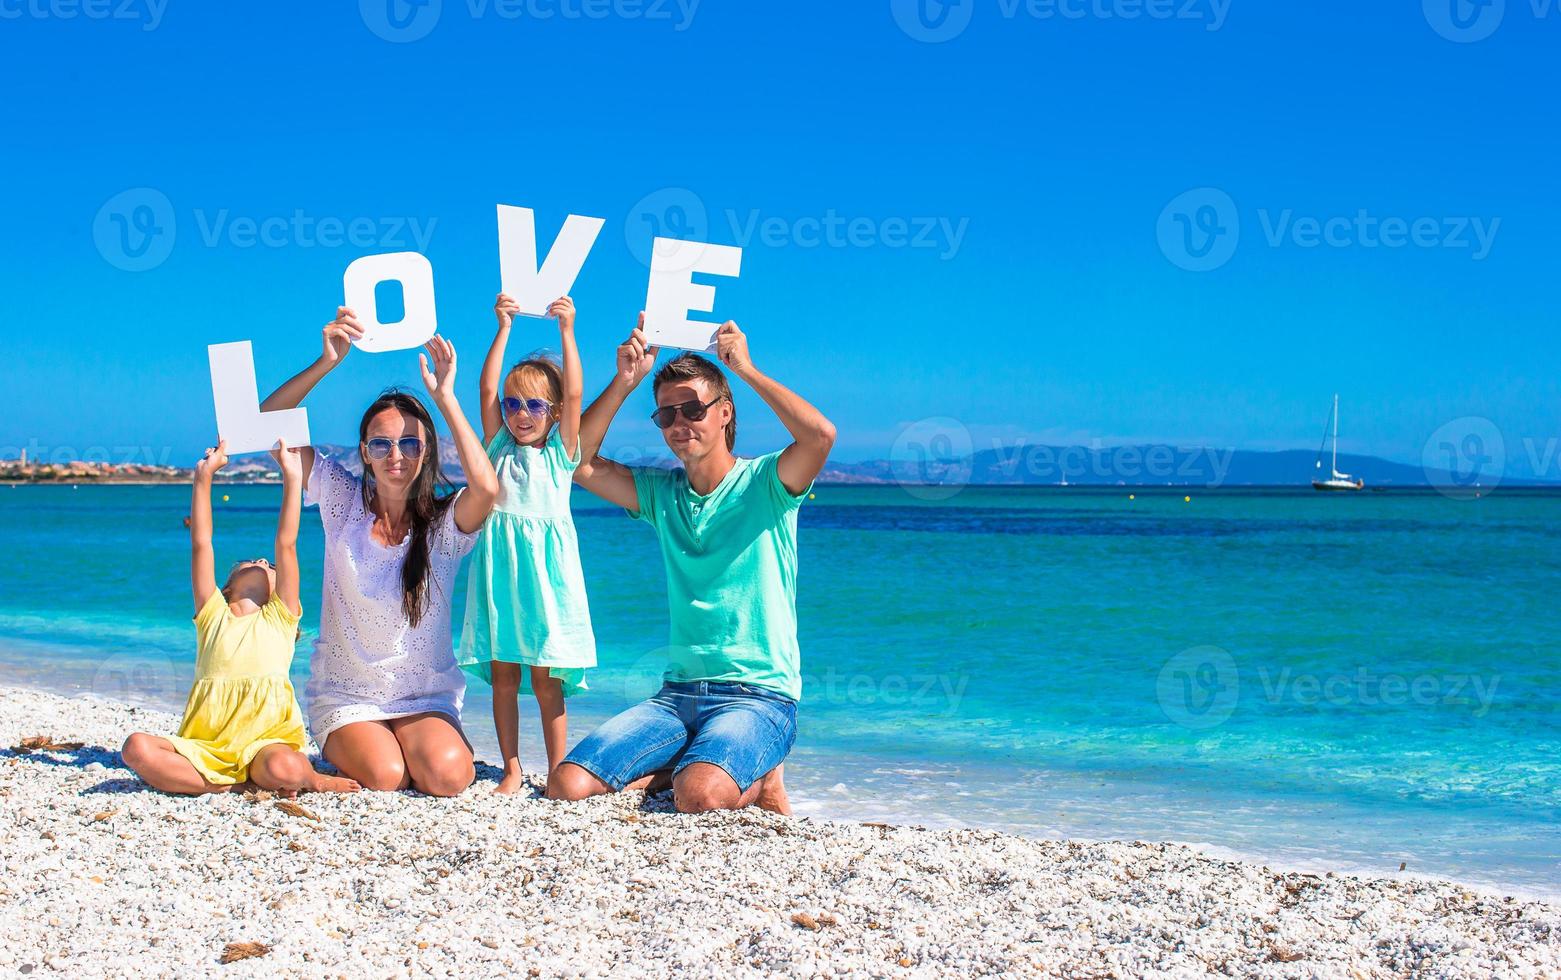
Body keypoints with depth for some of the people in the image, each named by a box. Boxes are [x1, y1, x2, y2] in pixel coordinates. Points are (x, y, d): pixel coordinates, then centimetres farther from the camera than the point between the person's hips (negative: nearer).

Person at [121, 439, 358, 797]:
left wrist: (292, 478, 4)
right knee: (137, 748, -26)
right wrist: (204, 477, 7)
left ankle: (307, 776, -4)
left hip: (266, 743, -2)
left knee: (283, 767, -36)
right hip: (205, 748, 2)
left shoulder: (280, 617, 14)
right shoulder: (213, 615, 18)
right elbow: (200, 543, 12)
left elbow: (286, 544, 7)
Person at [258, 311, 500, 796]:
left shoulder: (445, 521, -7)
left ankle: (437, 744, 9)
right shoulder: (342, 500, -2)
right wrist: (327, 362, -20)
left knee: (447, 775, -27)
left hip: (426, 698, 0)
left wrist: (444, 396, -26)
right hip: (345, 696, 1)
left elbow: (486, 488, -32)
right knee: (384, 776, -26)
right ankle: (347, 751, 9)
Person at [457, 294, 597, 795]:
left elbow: (574, 396, -5)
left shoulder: (561, 452, 6)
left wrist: (567, 332, -10)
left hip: (545, 569, -2)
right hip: (500, 565, 2)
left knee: (546, 678, -1)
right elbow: (487, 388, 2)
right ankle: (511, 770, 11)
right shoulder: (499, 448, 11)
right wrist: (504, 328, -3)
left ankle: (558, 771, 6)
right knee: (502, 675, 4)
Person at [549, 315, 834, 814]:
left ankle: (758, 778, 2)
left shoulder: (763, 483, -2)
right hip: (677, 694, 5)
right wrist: (625, 381, 0)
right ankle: (703, 762, 8)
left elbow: (821, 434, -22)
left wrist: (745, 368, -13)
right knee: (568, 785, -14)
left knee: (700, 797, -33)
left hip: (759, 695, -5)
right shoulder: (661, 493, 14)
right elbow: (578, 462, 7)